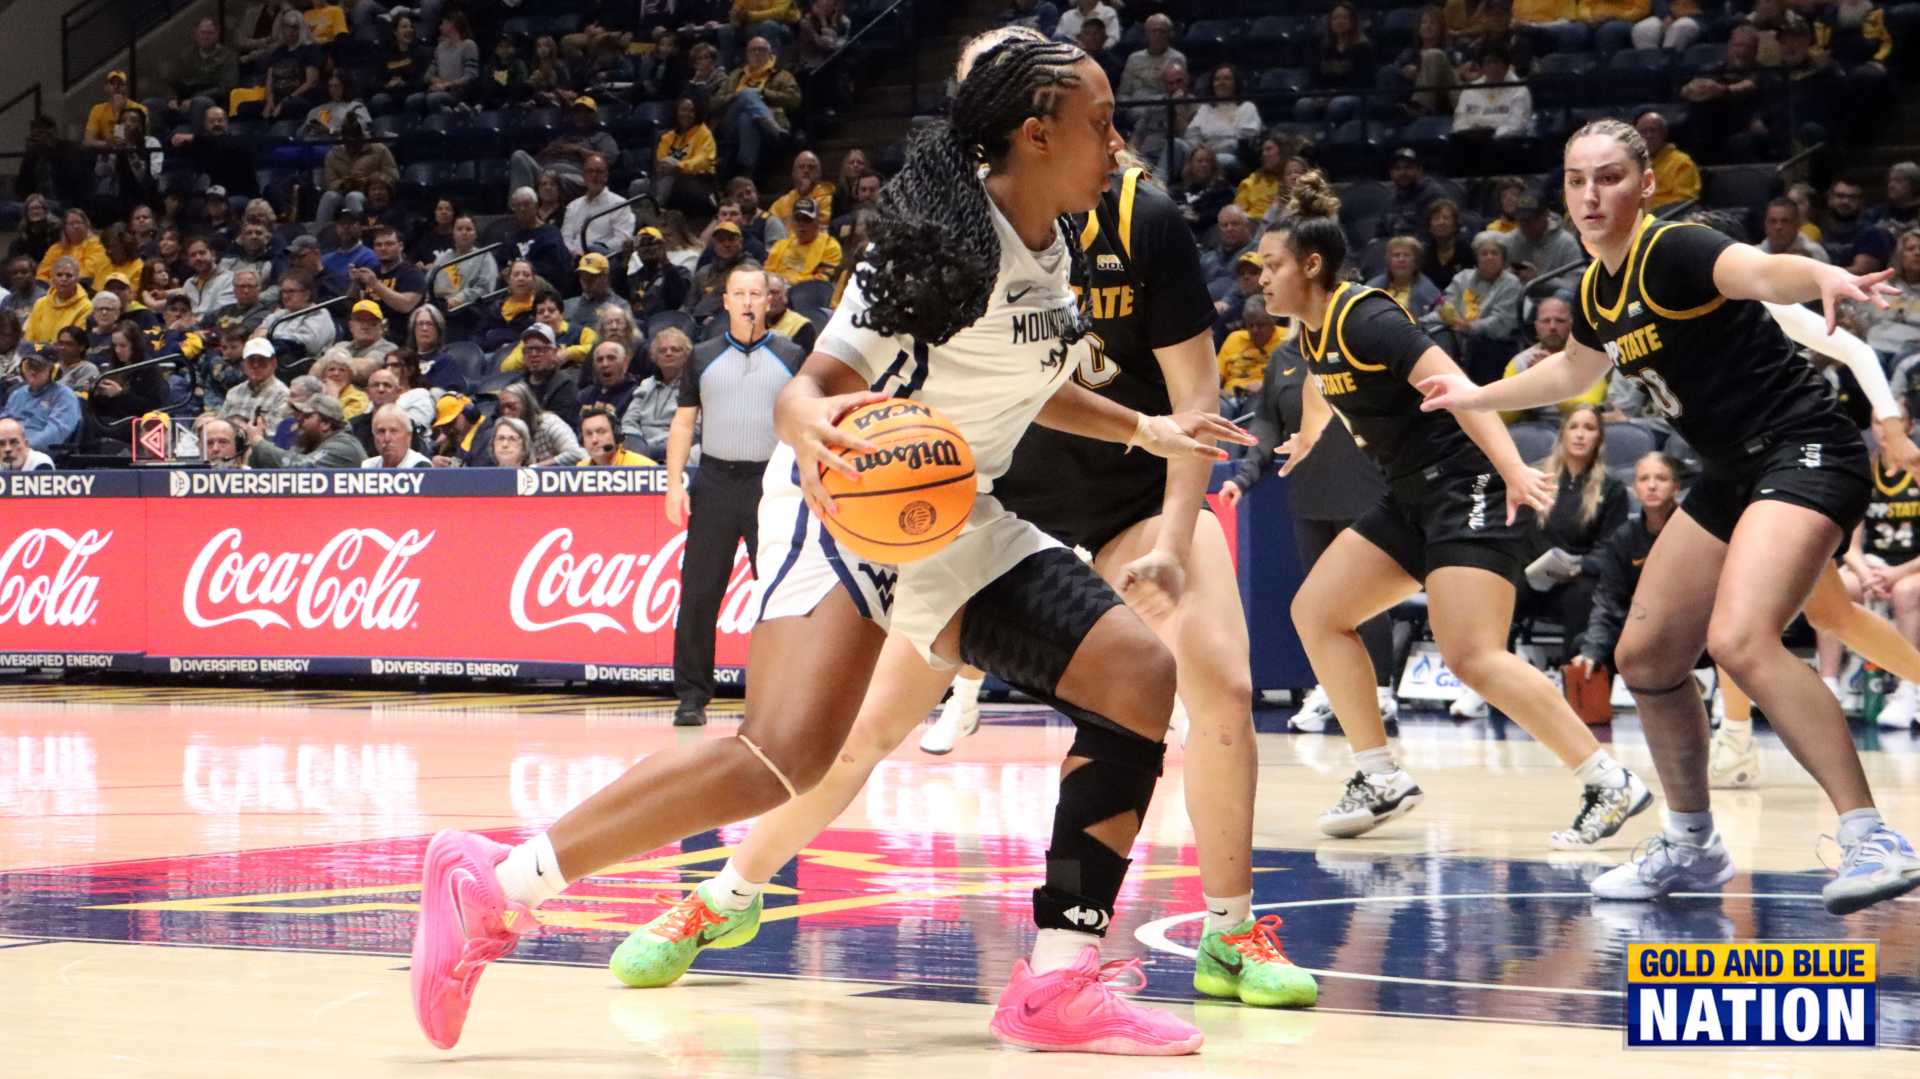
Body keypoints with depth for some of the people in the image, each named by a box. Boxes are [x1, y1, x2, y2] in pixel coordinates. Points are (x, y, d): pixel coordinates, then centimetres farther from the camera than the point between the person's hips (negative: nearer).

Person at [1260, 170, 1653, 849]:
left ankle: (1609, 784, -14)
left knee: (1473, 658, -20)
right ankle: (1381, 781, 8)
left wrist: (1513, 470, -36)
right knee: (1315, 612, 7)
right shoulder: (1312, 330, 9)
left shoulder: (1365, 320, -18)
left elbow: (1456, 387, -26)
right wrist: (1307, 439, 53)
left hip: (1468, 489, -10)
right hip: (1412, 499, 10)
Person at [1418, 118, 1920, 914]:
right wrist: (1478, 396, 40)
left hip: (1803, 453, -10)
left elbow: (1761, 272, -41)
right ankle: (1692, 846, 30)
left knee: (1740, 640, -29)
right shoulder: (1598, 289, 8)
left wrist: (1823, 278, -62)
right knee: (1645, 656, 13)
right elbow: (1571, 372, 31)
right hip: (1733, 476, 10)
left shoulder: (1673, 251, -18)